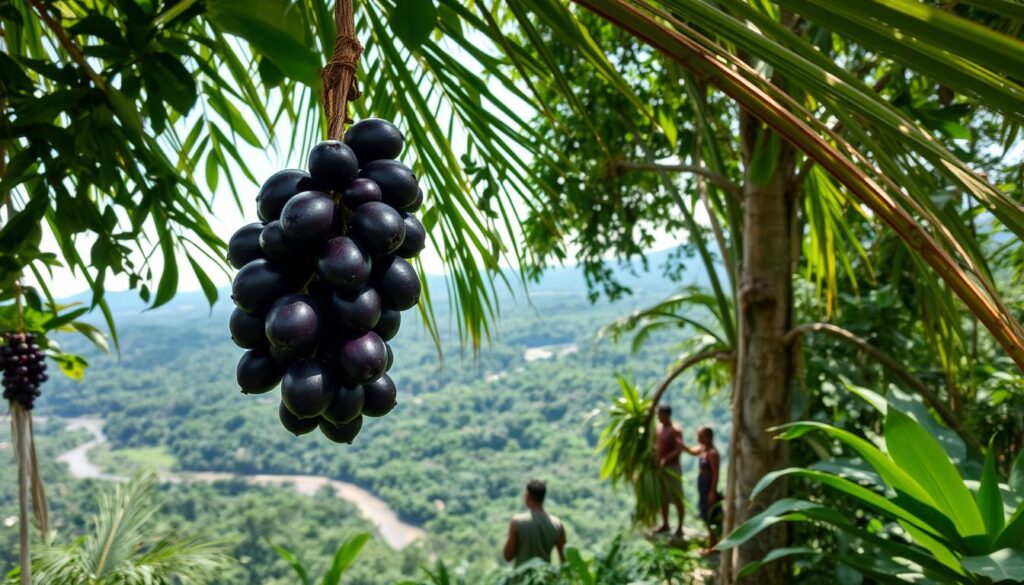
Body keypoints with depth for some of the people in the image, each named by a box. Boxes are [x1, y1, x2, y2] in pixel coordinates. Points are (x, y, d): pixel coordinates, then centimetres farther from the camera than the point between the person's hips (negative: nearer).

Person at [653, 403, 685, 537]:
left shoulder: (675, 430, -16)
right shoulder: (658, 428, 7)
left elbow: (679, 449, -24)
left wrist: (665, 459, -32)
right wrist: (654, 458, -1)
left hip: (672, 468, -8)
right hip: (659, 467, 8)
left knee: (677, 499, 2)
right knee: (662, 498, 16)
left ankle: (680, 527, 10)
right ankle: (665, 524, 30)